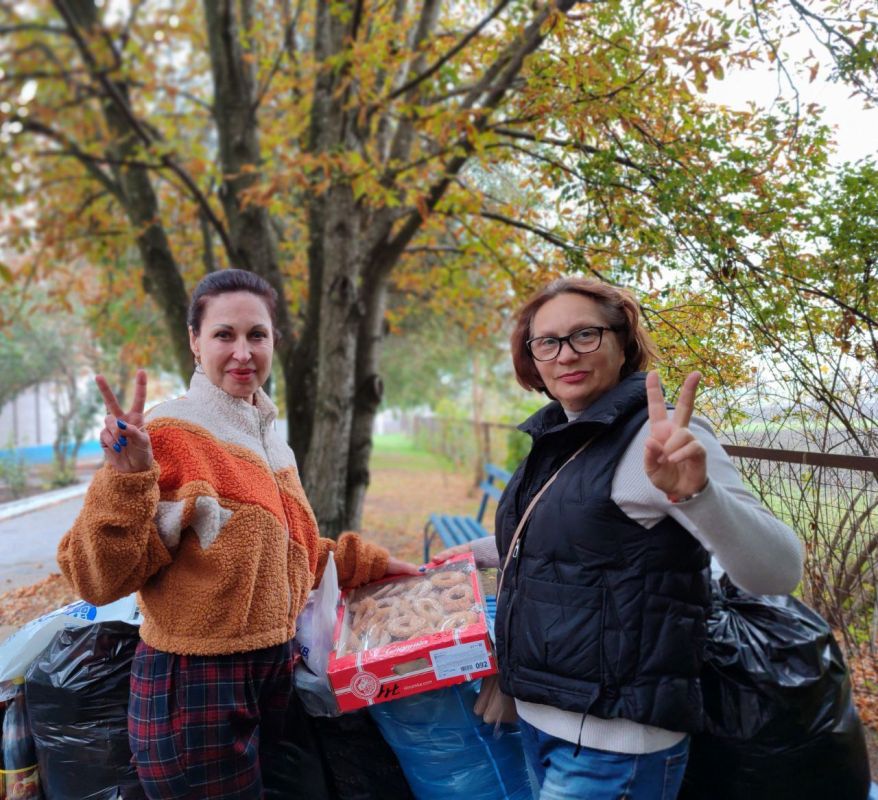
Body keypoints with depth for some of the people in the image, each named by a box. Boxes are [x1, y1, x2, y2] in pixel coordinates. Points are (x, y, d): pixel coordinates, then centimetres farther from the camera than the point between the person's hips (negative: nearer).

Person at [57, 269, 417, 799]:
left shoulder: (269, 440, 8)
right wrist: (127, 477, -33)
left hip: (273, 673, 7)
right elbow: (99, 579, -20)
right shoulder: (170, 434, -15)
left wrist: (366, 562, 18)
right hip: (197, 688, -7)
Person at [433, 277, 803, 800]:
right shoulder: (557, 439, 6)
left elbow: (779, 571, -27)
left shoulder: (657, 439, -17)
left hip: (615, 739, -8)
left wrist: (693, 491, -43)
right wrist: (477, 553, 29)